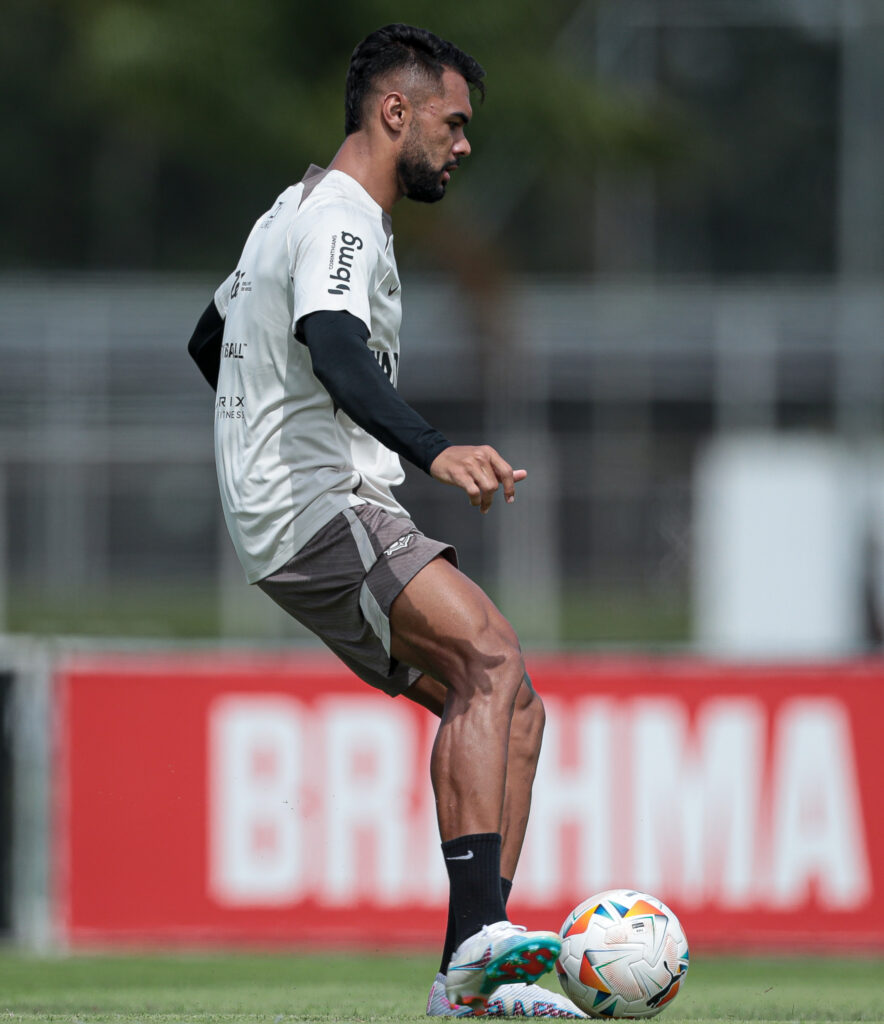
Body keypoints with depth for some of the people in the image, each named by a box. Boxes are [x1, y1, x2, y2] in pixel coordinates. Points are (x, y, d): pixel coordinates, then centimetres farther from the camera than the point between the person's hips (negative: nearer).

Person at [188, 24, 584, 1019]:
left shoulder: (297, 213, 25)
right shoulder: (338, 221, -10)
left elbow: (209, 341, 39)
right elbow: (334, 354, -30)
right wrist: (435, 450, -45)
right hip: (322, 508, -11)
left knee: (494, 703, 0)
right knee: (493, 655, -27)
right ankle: (478, 938, -41)